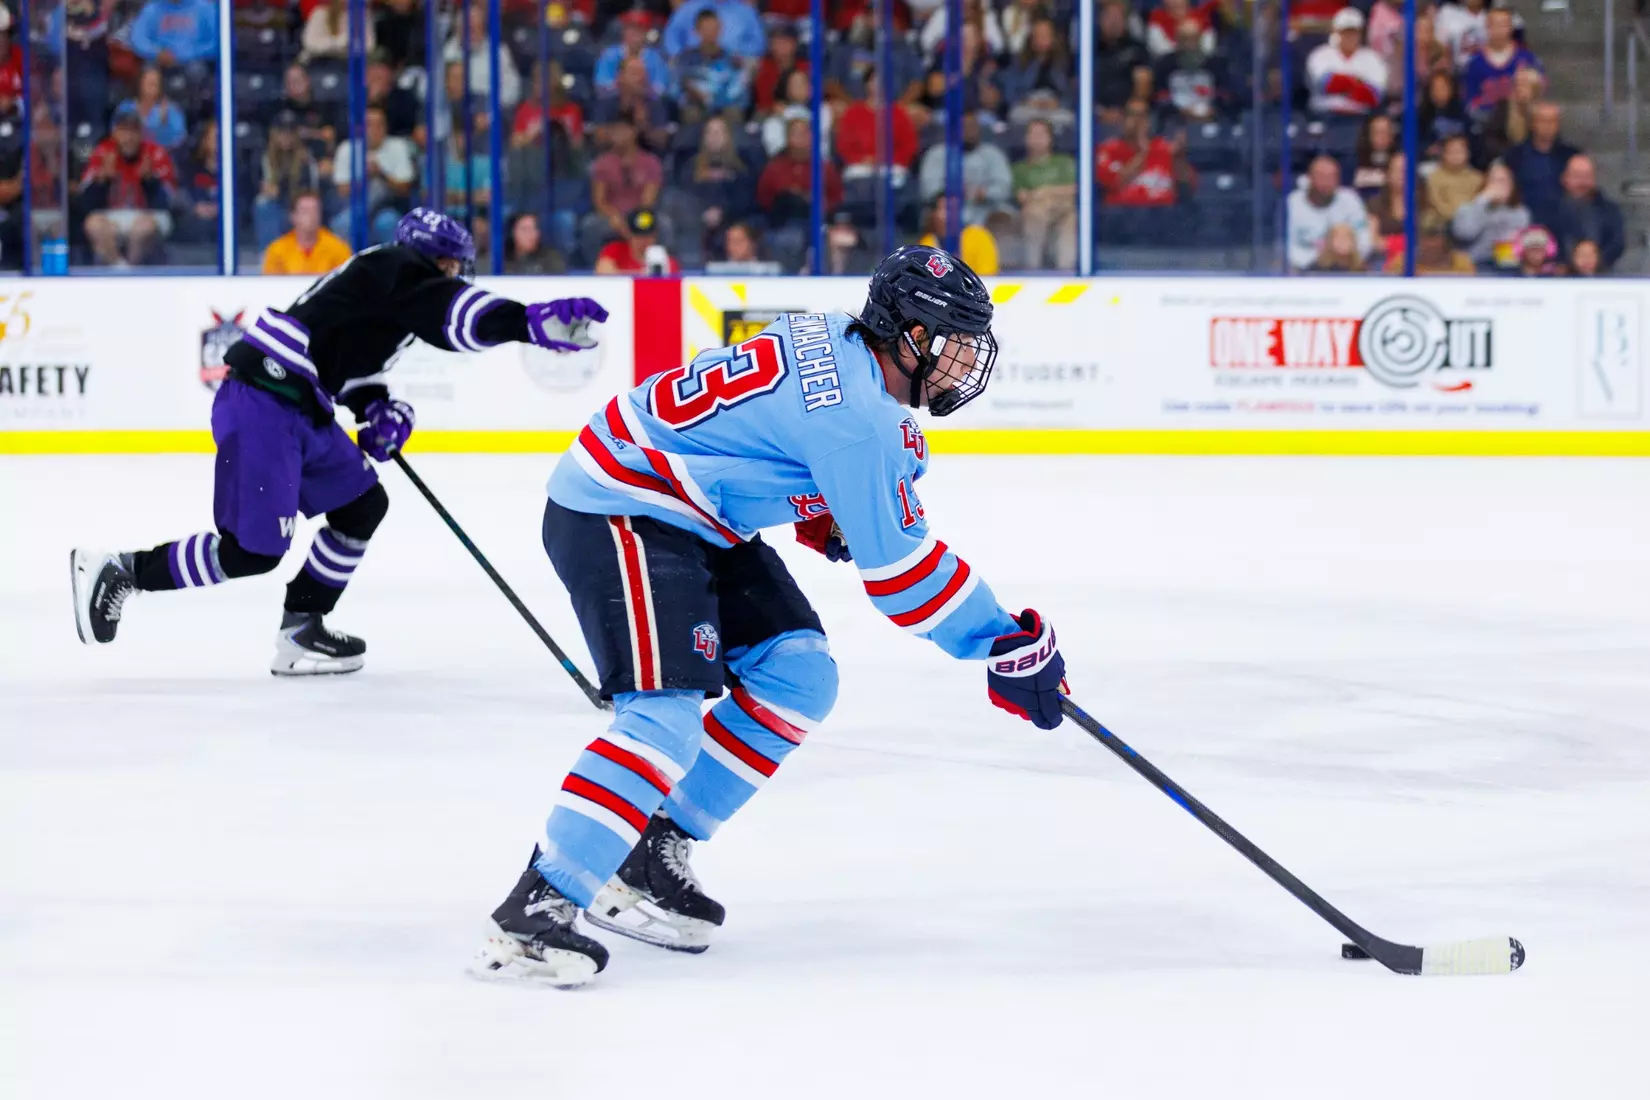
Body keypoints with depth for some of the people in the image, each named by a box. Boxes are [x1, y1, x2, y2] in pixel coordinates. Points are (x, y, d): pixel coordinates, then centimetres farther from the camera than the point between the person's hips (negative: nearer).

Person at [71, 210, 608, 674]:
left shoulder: (395, 287, 23)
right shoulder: (400, 268, -7)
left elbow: (355, 367, 27)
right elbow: (453, 313, -26)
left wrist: (381, 412, 7)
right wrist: (531, 321, -36)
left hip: (298, 409, 11)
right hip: (262, 406, -11)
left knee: (362, 505, 14)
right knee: (253, 551, -10)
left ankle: (300, 630, 16)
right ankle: (121, 571, 2)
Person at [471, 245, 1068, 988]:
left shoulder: (835, 345, 4)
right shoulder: (854, 411, -25)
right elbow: (898, 565, -21)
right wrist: (1006, 645, -15)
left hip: (695, 518, 11)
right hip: (615, 516, -11)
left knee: (798, 677, 7)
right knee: (664, 718, -22)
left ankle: (652, 855, 12)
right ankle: (533, 912, -22)